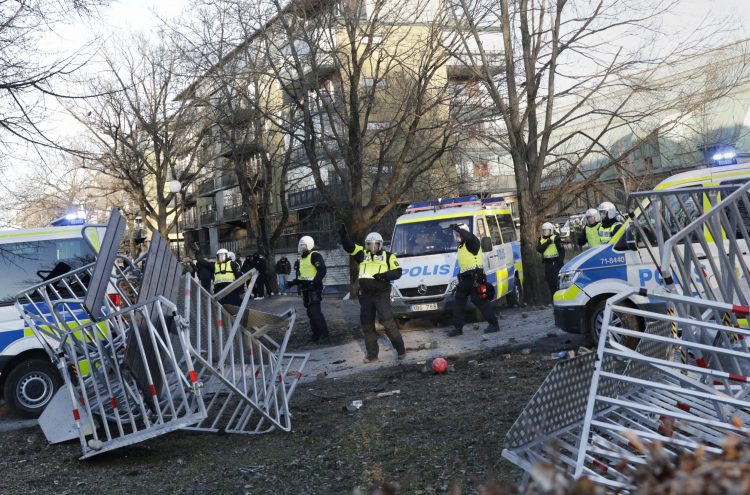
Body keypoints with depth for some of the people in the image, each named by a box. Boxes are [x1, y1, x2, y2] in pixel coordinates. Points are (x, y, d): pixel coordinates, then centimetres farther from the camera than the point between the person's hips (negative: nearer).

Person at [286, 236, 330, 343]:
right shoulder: (302, 258, 19)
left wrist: (314, 282, -29)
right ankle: (316, 334, 15)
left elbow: (322, 270, -21)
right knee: (310, 312, 9)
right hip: (306, 289, 9)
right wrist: (293, 283, 20)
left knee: (315, 311, -13)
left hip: (314, 289, -9)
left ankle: (324, 335, -9)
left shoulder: (315, 256, -11)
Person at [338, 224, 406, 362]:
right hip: (366, 295, 4)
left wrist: (384, 275, -17)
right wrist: (344, 235, -18)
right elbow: (349, 247, 1)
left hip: (382, 294, -4)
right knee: (367, 325, 7)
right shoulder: (362, 254, 11)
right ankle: (372, 354, 17)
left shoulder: (388, 256, 4)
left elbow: (397, 272, 0)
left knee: (387, 321, -12)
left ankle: (400, 348, 2)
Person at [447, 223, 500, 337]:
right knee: (458, 302, 8)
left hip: (475, 276, -10)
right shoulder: (460, 247, 22)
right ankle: (457, 327, 13)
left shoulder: (472, 242, -6)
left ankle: (493, 324, -1)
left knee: (480, 301, -9)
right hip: (465, 278, 10)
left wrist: (456, 227, -24)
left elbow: (469, 236, -31)